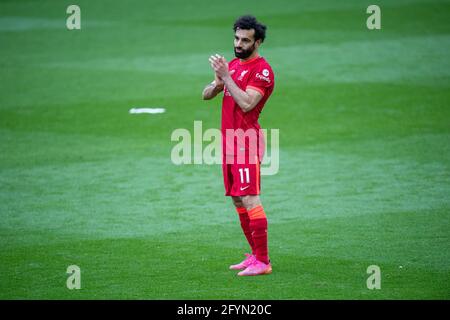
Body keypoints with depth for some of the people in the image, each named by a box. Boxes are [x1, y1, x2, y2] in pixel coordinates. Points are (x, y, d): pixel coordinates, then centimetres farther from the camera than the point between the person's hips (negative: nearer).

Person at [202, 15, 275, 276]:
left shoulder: (262, 70, -9)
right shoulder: (233, 65, 17)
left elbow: (246, 103, -21)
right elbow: (206, 95, 16)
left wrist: (226, 76, -20)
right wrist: (218, 82, -5)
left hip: (247, 139, -9)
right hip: (229, 139, 9)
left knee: (249, 199, -14)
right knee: (237, 199, 10)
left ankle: (263, 262, -14)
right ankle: (255, 255, 17)